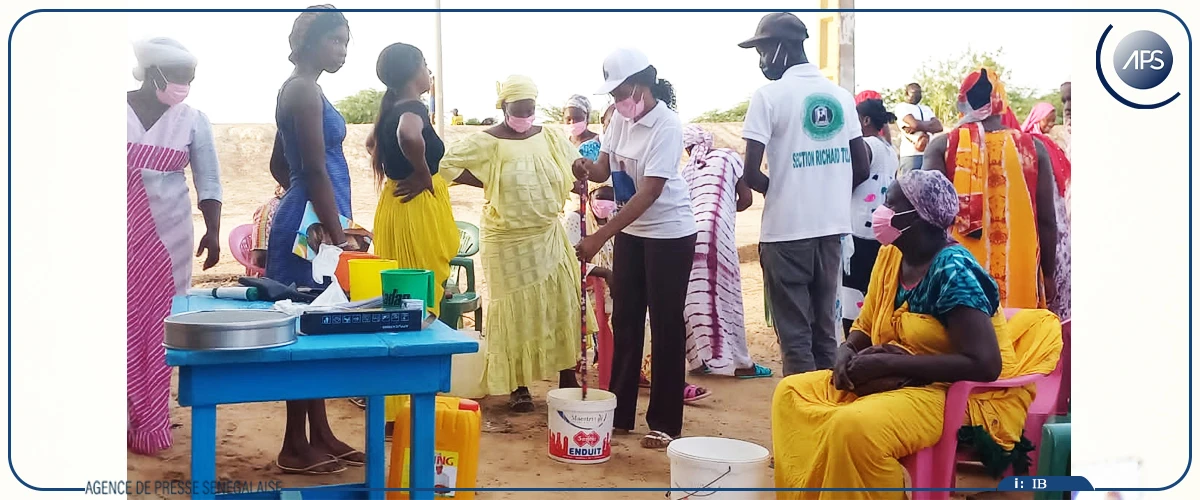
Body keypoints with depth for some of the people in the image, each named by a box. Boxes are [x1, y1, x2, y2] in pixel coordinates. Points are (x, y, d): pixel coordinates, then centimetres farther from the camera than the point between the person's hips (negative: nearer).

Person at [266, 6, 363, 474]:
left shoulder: (300, 88, 17)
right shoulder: (304, 89, -13)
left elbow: (280, 163, 23)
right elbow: (316, 170, -19)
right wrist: (338, 237, -19)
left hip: (309, 220, 10)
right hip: (311, 225, -10)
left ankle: (320, 435, 20)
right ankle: (295, 447, 3)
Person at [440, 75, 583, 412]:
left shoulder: (550, 137, 5)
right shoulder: (486, 142, -7)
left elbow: (575, 168, 18)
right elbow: (448, 164, -9)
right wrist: (485, 183, -12)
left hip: (548, 235, 4)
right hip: (508, 241, -4)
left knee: (563, 303, 2)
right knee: (515, 309, 2)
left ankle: (568, 377, 15)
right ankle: (518, 386, 14)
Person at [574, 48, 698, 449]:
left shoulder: (666, 125, -22)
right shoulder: (620, 118, -1)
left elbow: (649, 193, -27)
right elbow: (605, 169, 6)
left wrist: (600, 237, -30)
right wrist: (588, 168, -19)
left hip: (670, 234, -7)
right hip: (630, 231, 7)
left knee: (665, 326, 0)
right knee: (625, 321, 11)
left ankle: (665, 423, 10)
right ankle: (620, 412, 22)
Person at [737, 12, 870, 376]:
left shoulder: (769, 96, -9)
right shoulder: (841, 96, 9)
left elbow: (751, 173, -14)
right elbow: (862, 168, 11)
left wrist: (777, 191, 5)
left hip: (786, 230, -6)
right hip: (832, 227, 6)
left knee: (794, 334, 2)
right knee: (825, 329, 15)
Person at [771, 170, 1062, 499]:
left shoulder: (952, 271, -20)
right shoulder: (890, 256, 5)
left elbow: (985, 364, -26)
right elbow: (864, 328, 16)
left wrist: (887, 364, -25)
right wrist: (846, 352, -9)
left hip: (952, 394, -9)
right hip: (890, 382, 9)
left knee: (853, 427, -34)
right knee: (791, 393, -4)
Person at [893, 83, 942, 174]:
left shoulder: (926, 109, 24)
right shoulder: (901, 107, 5)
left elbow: (939, 127, 7)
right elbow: (915, 124, -12)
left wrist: (920, 128, -7)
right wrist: (930, 124, 6)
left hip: (929, 153, 6)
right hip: (911, 154, -6)